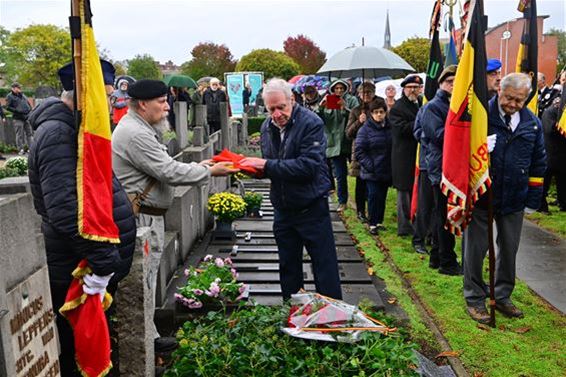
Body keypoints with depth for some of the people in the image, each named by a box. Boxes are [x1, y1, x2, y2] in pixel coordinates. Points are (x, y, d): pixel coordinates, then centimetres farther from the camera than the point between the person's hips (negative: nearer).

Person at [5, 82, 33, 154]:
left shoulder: (22, 95, 18)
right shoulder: (9, 96, 0)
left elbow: (29, 104, 25)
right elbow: (8, 107, -8)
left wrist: (30, 111, 9)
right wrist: (17, 111, -16)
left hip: (27, 118, 6)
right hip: (18, 118, -6)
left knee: (29, 133, 7)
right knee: (19, 135, -4)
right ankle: (21, 150, 0)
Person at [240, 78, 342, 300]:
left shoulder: (311, 123, -16)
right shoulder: (267, 127, 5)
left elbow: (308, 165, -27)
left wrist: (267, 165, -26)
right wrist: (254, 168, -8)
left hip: (312, 207, -6)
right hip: (283, 209, 7)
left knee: (324, 265, 3)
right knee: (288, 267, 18)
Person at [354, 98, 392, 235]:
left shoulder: (390, 128, 5)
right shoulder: (365, 129, -6)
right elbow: (359, 151, -9)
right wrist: (369, 165, -17)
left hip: (387, 170, 4)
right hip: (372, 171, -4)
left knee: (382, 196, 11)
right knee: (373, 196, -2)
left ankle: (379, 221, 23)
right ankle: (372, 223, 8)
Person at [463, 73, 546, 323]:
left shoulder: (533, 124, 4)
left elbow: (538, 164, 11)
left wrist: (533, 199, 9)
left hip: (514, 200, 4)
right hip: (481, 197, -4)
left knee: (509, 249, 14)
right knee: (476, 249, 4)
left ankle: (502, 297, 31)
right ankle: (475, 299, 20)